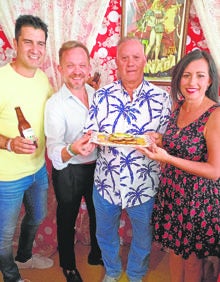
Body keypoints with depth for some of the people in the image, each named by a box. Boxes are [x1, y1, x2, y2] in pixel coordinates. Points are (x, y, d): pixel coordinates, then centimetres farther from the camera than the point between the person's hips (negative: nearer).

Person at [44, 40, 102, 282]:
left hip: (97, 167, 5)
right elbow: (54, 151, -25)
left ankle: (96, 255, 51)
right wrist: (72, 149, -45)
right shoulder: (55, 104, -17)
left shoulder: (97, 94, -2)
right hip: (68, 172, -4)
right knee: (67, 219, 16)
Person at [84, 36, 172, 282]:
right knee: (105, 233, 22)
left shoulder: (161, 97, -5)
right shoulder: (102, 95, -2)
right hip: (106, 181, 2)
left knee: (142, 237, 20)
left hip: (144, 185, -1)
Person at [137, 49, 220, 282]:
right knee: (174, 250, 23)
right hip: (171, 194, 5)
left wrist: (167, 158, -27)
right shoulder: (178, 107, -1)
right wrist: (157, 140, -4)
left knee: (191, 258, 18)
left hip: (198, 200, -5)